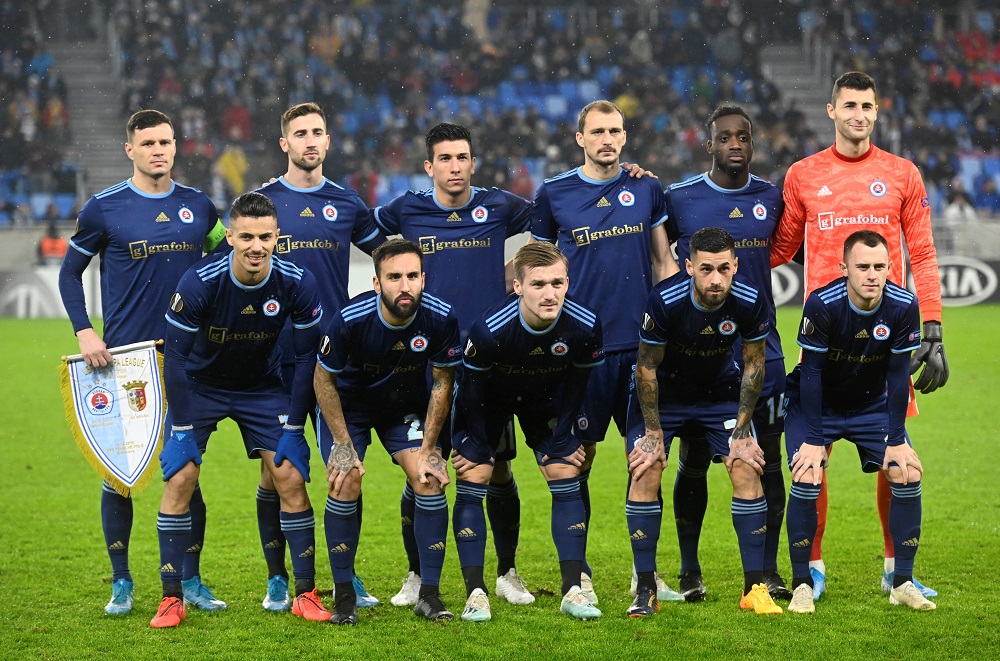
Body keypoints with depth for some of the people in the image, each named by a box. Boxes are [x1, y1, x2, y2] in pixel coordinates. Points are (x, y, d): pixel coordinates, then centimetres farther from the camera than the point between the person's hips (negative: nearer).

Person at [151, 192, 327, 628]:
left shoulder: (297, 284, -22)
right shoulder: (198, 282, -28)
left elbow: (307, 357, -10)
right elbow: (175, 355, -19)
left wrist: (293, 428, -12)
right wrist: (183, 428, -20)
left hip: (262, 387, 1)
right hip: (199, 386, -1)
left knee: (291, 479, -8)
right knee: (179, 480, -12)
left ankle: (306, 593, 4)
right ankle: (172, 599, -2)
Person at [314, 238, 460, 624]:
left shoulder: (440, 318, -27)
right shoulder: (350, 320, -32)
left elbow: (442, 383, -11)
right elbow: (323, 379, -15)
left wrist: (428, 449, -12)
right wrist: (342, 443, -15)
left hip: (407, 404, 2)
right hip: (349, 404, -2)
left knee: (430, 480, -13)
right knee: (345, 484, -15)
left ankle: (429, 595, -5)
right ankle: (344, 595, -2)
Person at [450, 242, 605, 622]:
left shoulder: (584, 326, -30)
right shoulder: (489, 329, -38)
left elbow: (580, 383, -10)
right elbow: (472, 386, -21)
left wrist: (564, 440, -7)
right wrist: (475, 447, -14)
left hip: (547, 399, 2)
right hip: (489, 399, -2)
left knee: (566, 476, -6)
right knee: (472, 479, -11)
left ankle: (572, 590, -1)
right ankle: (475, 593, -7)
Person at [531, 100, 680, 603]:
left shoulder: (646, 189, 8)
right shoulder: (553, 194, 4)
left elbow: (664, 262, 14)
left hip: (641, 344, 2)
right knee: (579, 457, 0)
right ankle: (578, 571, 9)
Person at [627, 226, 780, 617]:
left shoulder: (749, 302, -24)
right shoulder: (665, 300, -30)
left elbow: (753, 364, -8)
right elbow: (647, 367, -16)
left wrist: (742, 431, -7)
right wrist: (654, 432, -14)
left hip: (720, 391, 2)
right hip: (663, 391, -2)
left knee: (747, 470, -13)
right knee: (645, 474, -16)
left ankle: (754, 588, -4)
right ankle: (646, 591, -6)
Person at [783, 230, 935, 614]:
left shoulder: (903, 307, -20)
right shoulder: (822, 304, -28)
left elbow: (898, 376, -13)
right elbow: (811, 372, -22)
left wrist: (896, 441, -13)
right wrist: (813, 440, -24)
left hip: (872, 405, 3)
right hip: (816, 405, -3)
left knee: (907, 475, -11)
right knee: (807, 479, -21)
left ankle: (902, 583, 1)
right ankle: (802, 585, -8)